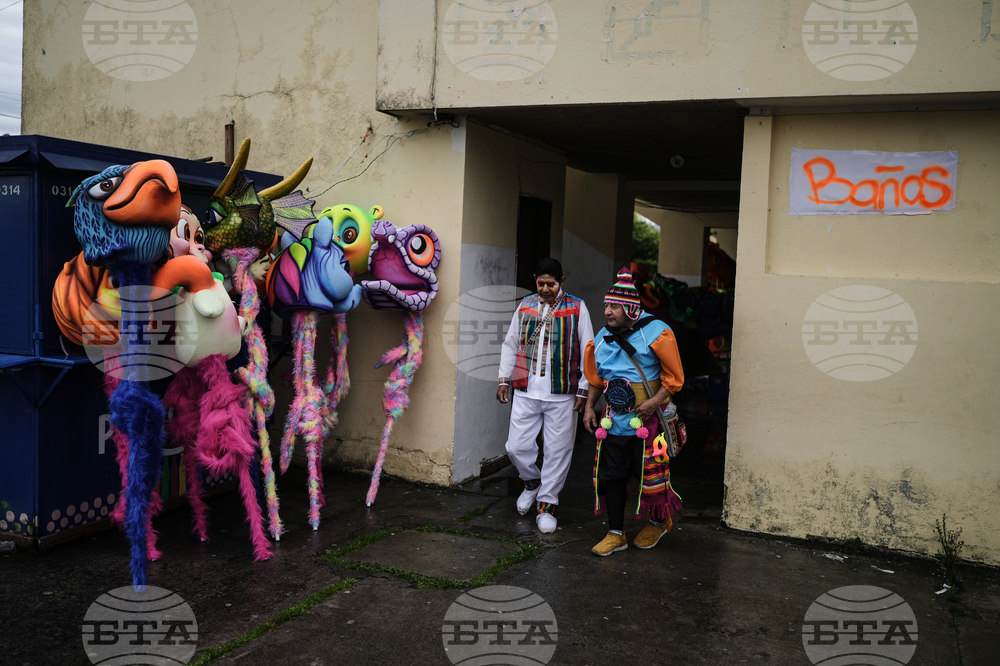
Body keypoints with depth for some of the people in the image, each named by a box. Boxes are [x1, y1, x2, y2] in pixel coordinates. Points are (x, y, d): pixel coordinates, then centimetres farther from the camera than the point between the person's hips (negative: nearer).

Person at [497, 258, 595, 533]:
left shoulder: (576, 308, 1)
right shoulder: (525, 306, 9)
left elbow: (587, 351, 2)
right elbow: (510, 344, 17)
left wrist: (583, 388, -1)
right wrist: (504, 379, 12)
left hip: (562, 396, -2)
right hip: (526, 392, 3)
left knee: (558, 451, 3)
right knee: (516, 446, 2)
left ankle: (546, 505, 18)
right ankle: (532, 482, 32)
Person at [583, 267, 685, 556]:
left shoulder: (656, 332, -11)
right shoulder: (602, 337, 7)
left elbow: (674, 376, -9)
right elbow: (596, 378, 19)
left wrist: (656, 401, -21)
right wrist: (589, 407, 9)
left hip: (647, 421, -5)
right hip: (614, 421, 5)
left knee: (650, 475, 4)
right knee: (611, 475, 7)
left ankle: (659, 522, 32)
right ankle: (616, 534, 20)